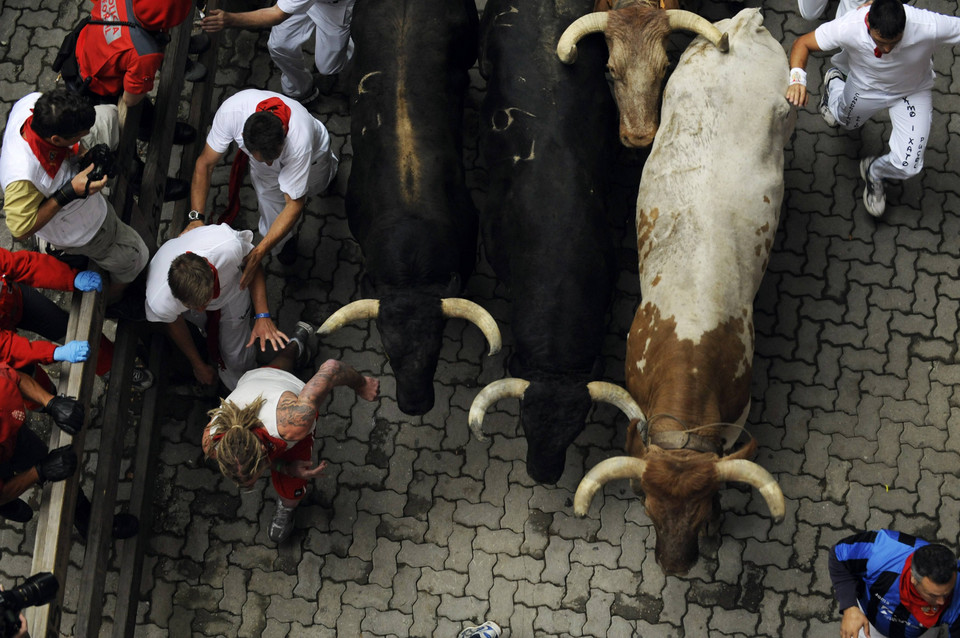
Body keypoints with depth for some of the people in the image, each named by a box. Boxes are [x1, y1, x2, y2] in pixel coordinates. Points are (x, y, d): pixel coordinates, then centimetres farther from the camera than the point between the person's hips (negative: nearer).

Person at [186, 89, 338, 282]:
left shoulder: (299, 141, -51)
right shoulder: (231, 111, -45)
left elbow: (294, 204, -41)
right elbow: (205, 164, -31)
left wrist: (258, 253, -47)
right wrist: (196, 218, -41)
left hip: (313, 152, -1)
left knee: (316, 184, 27)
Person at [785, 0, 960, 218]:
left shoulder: (930, 27, -45)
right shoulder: (847, 28, -40)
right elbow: (803, 43, -27)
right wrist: (797, 79, -46)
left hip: (912, 92, -1)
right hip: (866, 85, 1)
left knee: (907, 165, -10)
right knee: (847, 121, 32)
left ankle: (874, 172, 28)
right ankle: (834, 84, 67)